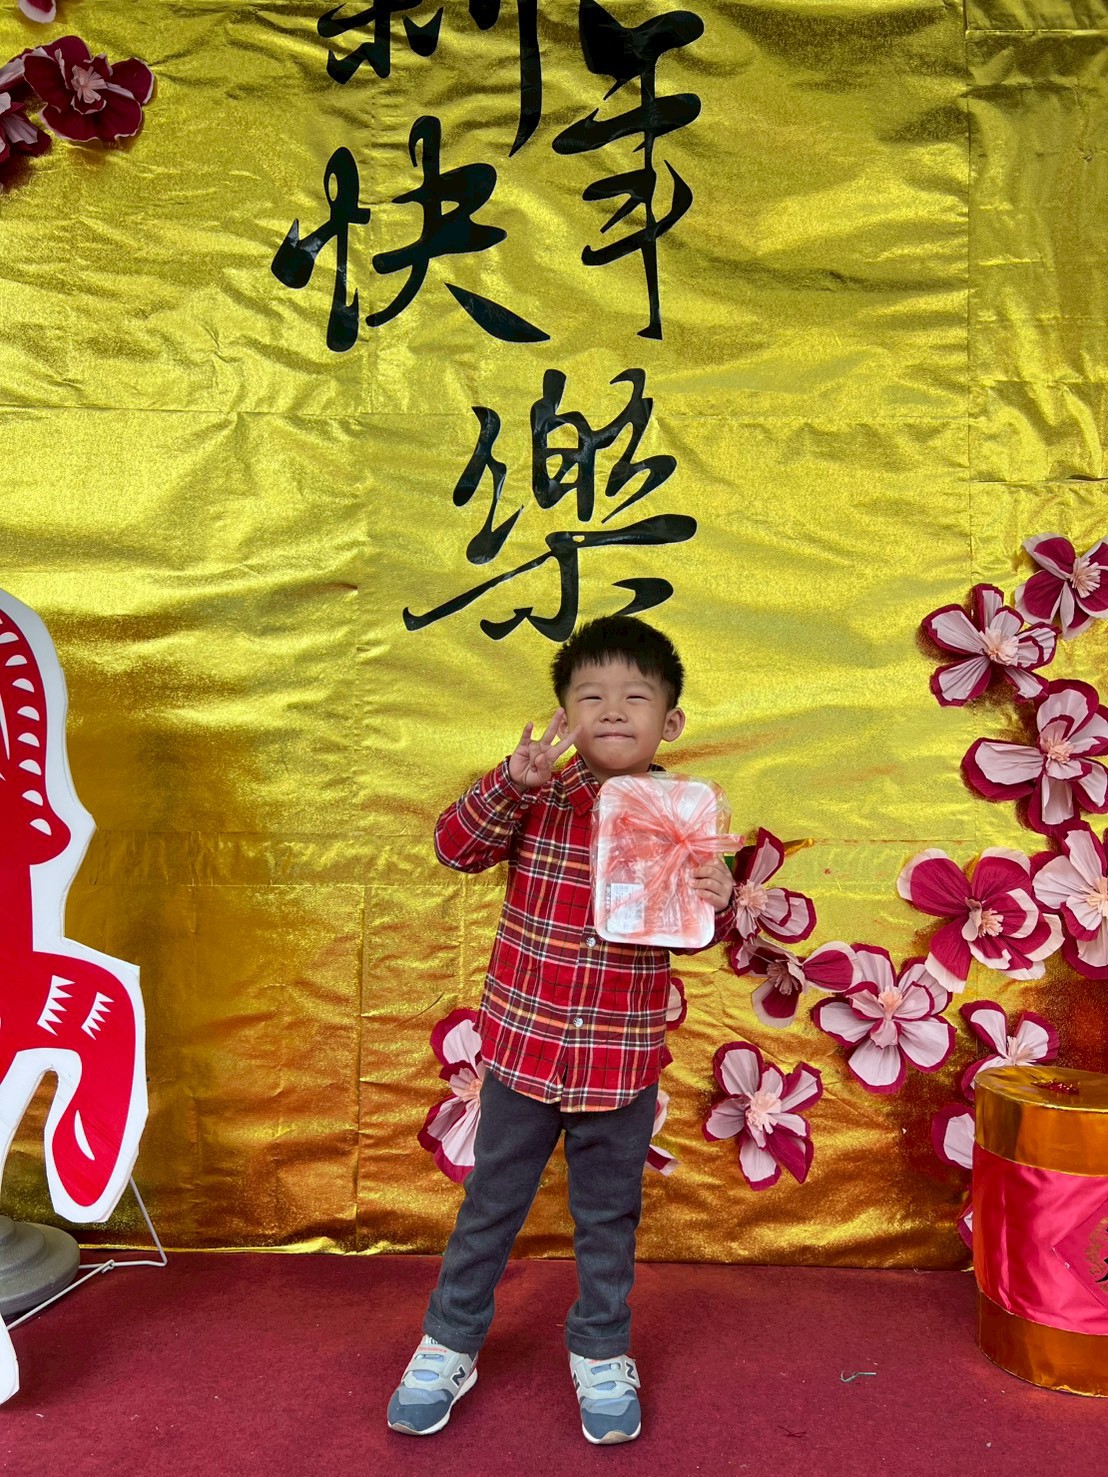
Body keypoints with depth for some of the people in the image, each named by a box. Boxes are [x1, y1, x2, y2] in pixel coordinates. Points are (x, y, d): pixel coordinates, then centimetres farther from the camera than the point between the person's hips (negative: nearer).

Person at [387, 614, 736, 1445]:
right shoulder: (536, 798, -7)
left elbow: (702, 928, -1)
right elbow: (456, 847, -16)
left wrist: (719, 904, -25)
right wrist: (515, 781, -31)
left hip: (623, 1060, 0)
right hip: (524, 1046, 0)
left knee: (609, 1215, 19)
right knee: (490, 1205, 18)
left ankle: (601, 1355, 42)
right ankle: (449, 1345, 39)